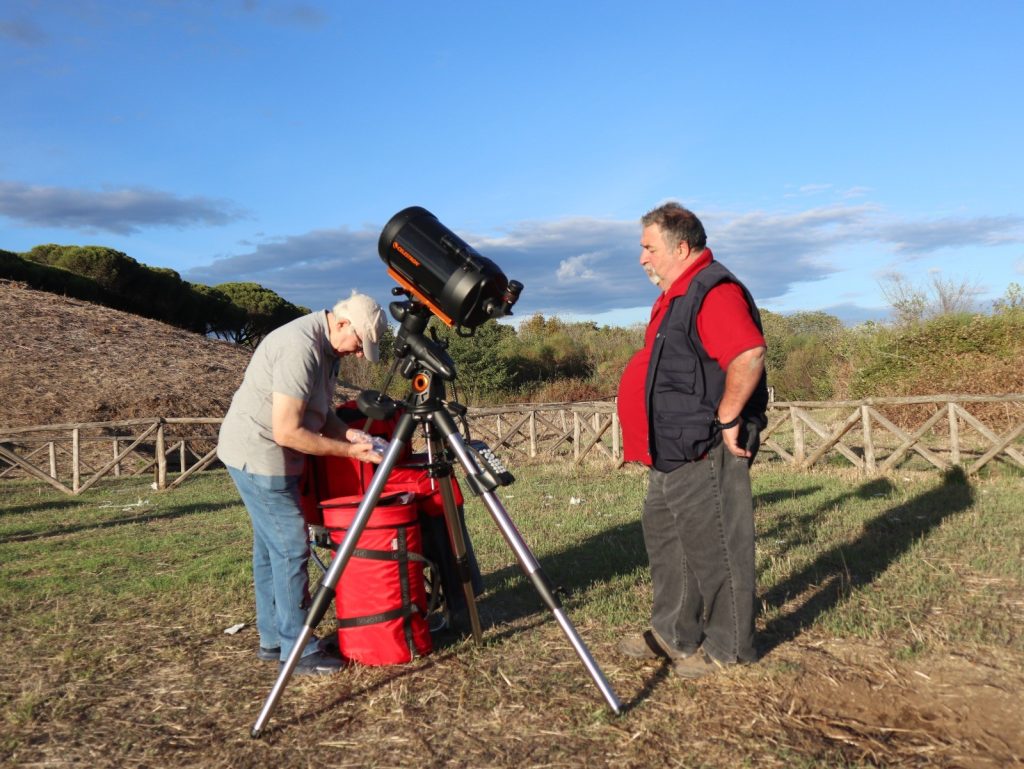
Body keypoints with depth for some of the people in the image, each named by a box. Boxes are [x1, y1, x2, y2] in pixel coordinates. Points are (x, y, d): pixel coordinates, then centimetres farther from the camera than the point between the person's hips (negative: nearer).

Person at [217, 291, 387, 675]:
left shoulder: (326, 345, 5)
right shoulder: (300, 348, -25)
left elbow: (321, 410, 14)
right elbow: (287, 431, -25)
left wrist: (349, 433, -4)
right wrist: (349, 451, -19)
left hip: (262, 456, 10)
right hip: (260, 457, -10)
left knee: (270, 548, 15)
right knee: (291, 549, -5)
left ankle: (273, 639, 25)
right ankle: (297, 649, 5)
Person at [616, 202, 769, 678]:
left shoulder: (714, 291, -16)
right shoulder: (676, 295, 17)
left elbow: (748, 356, -30)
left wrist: (727, 419, -24)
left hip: (706, 451, -11)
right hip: (675, 451, 11)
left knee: (715, 547, 1)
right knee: (665, 537, 17)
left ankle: (728, 647, 16)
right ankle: (674, 634, 30)